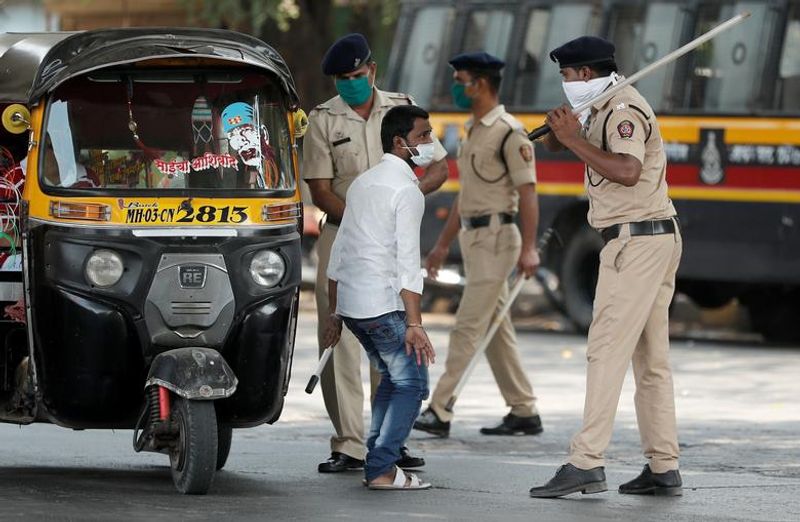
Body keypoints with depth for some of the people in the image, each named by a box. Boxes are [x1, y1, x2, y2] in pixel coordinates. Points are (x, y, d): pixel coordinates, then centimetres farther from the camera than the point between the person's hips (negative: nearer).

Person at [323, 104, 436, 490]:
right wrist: (413, 323, -18)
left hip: (349, 301, 9)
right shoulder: (407, 191, -10)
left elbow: (339, 250, 19)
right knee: (411, 384, -2)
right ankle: (382, 470, -9)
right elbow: (408, 261, -16)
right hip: (384, 304, -9)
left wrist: (334, 313, 23)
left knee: (392, 378, 20)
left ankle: (378, 463, 18)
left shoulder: (363, 182, 17)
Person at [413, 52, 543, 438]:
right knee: (495, 331, 10)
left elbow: (527, 192, -17)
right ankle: (524, 412, 15)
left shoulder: (509, 134, -12)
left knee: (468, 326, -11)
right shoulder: (473, 131, 17)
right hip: (472, 238, 10)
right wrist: (443, 243, 24)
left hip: (496, 238, -10)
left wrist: (529, 248, -24)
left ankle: (439, 411, -13)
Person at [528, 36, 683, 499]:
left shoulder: (624, 110, -15)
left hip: (637, 240, -11)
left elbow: (627, 171, -30)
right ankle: (664, 469, 11)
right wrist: (561, 130, 3)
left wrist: (574, 139, -24)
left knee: (607, 351, -13)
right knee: (652, 358, 10)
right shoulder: (604, 108, 18)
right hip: (658, 238, 11)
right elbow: (554, 143, 25)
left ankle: (587, 464, -16)